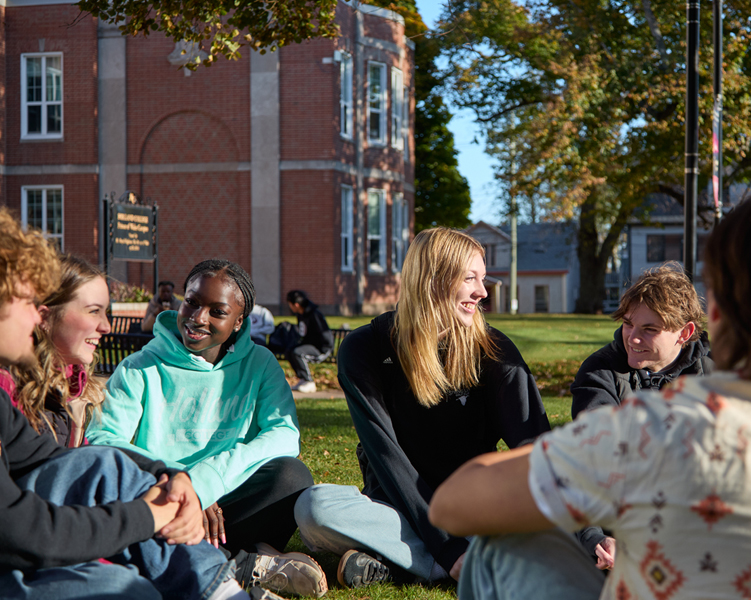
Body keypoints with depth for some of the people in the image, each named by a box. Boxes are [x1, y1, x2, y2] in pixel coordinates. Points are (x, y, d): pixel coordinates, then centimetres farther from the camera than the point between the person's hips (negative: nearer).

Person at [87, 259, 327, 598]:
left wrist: (203, 481, -24)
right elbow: (100, 440, -9)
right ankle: (250, 563, -34)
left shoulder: (258, 364, 9)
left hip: (227, 498, 0)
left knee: (290, 474, -27)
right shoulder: (141, 369, 6)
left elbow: (285, 436, -9)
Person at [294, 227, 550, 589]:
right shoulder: (364, 349, -8)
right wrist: (447, 547, -26)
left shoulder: (493, 350, -4)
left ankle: (393, 565, -29)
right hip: (401, 509, -1)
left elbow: (534, 444, -13)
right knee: (313, 505, -31)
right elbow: (385, 454, -16)